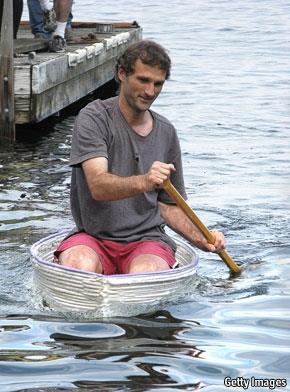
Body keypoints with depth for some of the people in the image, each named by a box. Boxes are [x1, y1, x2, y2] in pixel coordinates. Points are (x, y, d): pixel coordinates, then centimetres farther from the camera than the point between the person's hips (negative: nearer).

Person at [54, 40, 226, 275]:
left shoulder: (166, 133, 10)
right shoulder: (94, 119, -6)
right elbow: (98, 186, -22)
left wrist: (200, 239, 1)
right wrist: (143, 182, -40)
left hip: (146, 240, 3)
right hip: (94, 237, -3)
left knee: (145, 272, -32)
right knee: (78, 265, -36)